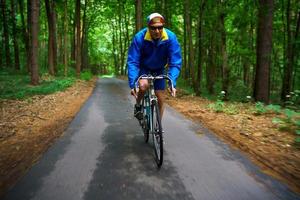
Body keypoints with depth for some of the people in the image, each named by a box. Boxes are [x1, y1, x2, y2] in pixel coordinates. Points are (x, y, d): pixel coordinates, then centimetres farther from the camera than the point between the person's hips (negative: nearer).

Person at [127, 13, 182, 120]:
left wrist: (172, 83, -35)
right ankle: (138, 105, 0)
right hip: (143, 68, -1)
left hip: (159, 70, 2)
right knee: (143, 85, -33)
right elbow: (132, 62, -27)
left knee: (160, 99, 0)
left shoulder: (171, 37, -26)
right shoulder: (139, 37, -28)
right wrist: (132, 84, -35)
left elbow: (175, 62, -24)